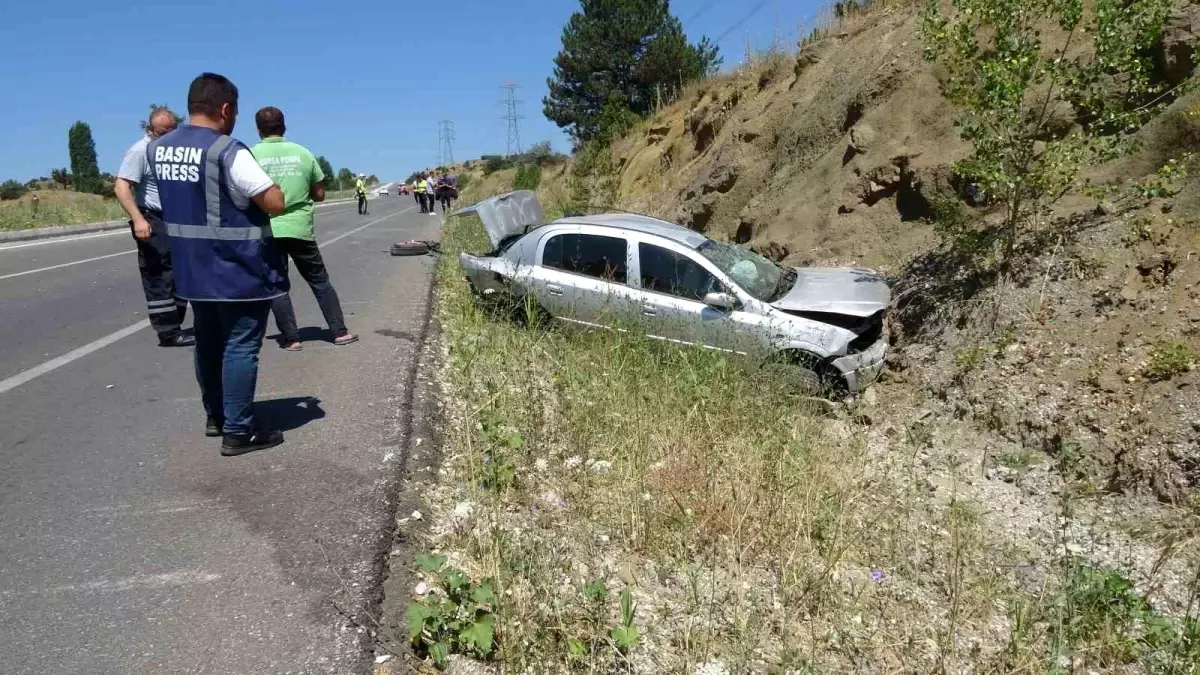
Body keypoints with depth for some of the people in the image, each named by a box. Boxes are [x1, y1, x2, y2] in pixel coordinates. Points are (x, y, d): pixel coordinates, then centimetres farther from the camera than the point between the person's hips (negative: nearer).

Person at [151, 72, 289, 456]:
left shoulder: (157, 148, 6)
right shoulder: (228, 152, -18)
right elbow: (276, 204, -20)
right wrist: (255, 190, 0)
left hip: (192, 269, 8)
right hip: (239, 270, -7)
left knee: (208, 343, 18)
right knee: (240, 347, -1)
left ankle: (215, 416, 31)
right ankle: (237, 432, 4)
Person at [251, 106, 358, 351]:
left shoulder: (251, 155, -3)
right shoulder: (303, 153, 3)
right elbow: (319, 195, 7)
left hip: (268, 230, -2)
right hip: (301, 228, 2)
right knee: (320, 281, 12)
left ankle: (291, 339, 7)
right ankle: (340, 331, 13)